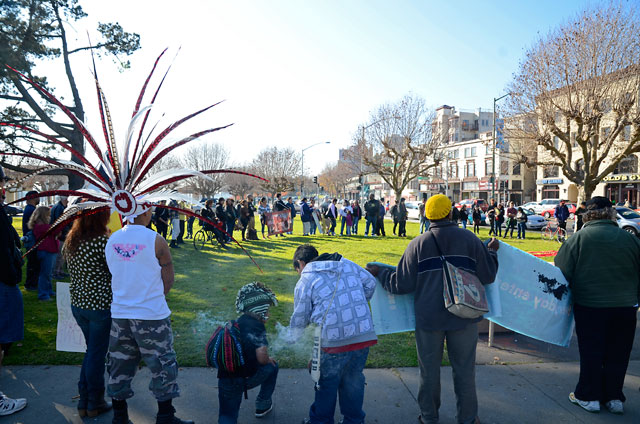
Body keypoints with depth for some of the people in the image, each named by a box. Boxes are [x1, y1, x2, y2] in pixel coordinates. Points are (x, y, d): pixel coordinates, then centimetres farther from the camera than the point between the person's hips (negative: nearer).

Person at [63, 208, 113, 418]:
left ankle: (84, 402, 31)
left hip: (77, 304, 7)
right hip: (101, 305, -7)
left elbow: (74, 270, 14)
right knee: (97, 353, 8)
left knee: (92, 351, 22)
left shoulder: (70, 240, 4)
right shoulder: (103, 240, -20)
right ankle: (95, 404, 24)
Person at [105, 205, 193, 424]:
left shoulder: (111, 240, 2)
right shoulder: (155, 241, -14)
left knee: (119, 366, 17)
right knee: (162, 365, 9)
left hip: (119, 313, 5)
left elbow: (114, 275, 12)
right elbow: (168, 280, -7)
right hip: (152, 315, -5)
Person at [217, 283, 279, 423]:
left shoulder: (238, 323, 13)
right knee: (272, 366, 23)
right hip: (245, 378, -6)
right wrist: (269, 360, 4)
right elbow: (261, 357, -20)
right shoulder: (256, 325, -13)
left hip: (225, 379, 6)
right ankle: (263, 406, 32)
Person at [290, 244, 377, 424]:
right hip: (365, 335, 5)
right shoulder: (347, 264, 12)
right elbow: (370, 283, 15)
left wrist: (294, 336, 24)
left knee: (327, 382, 16)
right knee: (353, 379, 22)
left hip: (335, 340, -5)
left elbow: (300, 318, 5)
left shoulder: (305, 281, -1)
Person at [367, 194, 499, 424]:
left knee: (429, 369, 15)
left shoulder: (418, 244, -6)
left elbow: (401, 284, -7)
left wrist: (380, 273, 10)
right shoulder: (469, 239, -4)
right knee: (464, 369, 15)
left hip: (428, 318, 0)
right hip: (463, 317, 1)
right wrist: (491, 251, 19)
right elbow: (488, 276, 2)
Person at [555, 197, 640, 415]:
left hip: (589, 306, -2)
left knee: (591, 352, 10)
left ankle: (588, 396, 21)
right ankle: (613, 397, 26)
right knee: (617, 354, 15)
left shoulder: (578, 238, -10)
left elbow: (562, 272, -10)